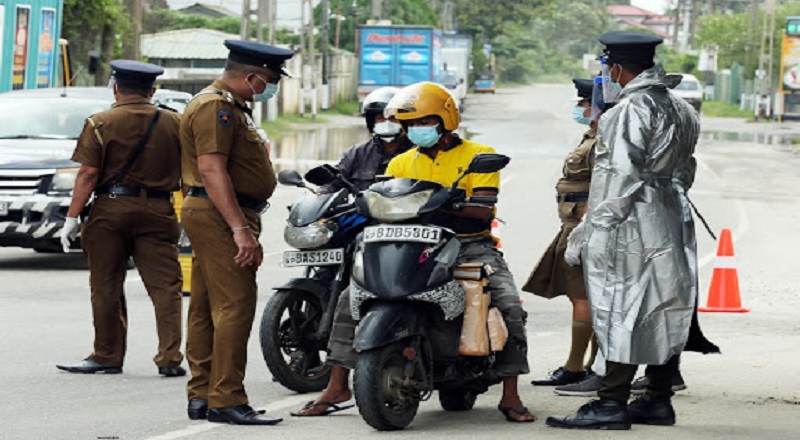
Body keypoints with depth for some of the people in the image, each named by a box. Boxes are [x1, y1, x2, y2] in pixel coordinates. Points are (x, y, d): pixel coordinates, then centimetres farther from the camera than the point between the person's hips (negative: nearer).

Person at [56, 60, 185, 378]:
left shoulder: (100, 124, -3)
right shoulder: (173, 123, 6)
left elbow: (88, 174, -8)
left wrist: (72, 217, -5)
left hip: (110, 209, -2)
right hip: (157, 211, 2)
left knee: (106, 288, 7)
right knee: (165, 286, 2)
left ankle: (107, 355, 10)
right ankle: (170, 358, -4)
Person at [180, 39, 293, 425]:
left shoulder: (230, 107, 23)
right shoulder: (215, 107, -13)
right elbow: (212, 169, -22)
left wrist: (246, 230, 29)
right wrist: (241, 229, -27)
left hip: (223, 219, 11)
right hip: (221, 218, -11)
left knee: (206, 308, 10)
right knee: (235, 307, -14)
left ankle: (202, 395, 13)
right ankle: (227, 400, -16)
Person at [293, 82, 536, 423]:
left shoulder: (478, 155, 3)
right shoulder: (401, 163, 18)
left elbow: (483, 210, -11)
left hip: (471, 245, -3)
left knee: (509, 305, -27)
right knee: (351, 298, -12)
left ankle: (510, 396, -18)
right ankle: (337, 388, -7)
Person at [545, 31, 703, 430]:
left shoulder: (630, 110, -14)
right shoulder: (680, 109, 14)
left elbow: (623, 175, -19)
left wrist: (602, 226, -17)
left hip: (633, 226, -9)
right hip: (673, 224, 9)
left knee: (622, 310, -8)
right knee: (664, 312, 11)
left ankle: (612, 403, -8)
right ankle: (659, 400, 17)